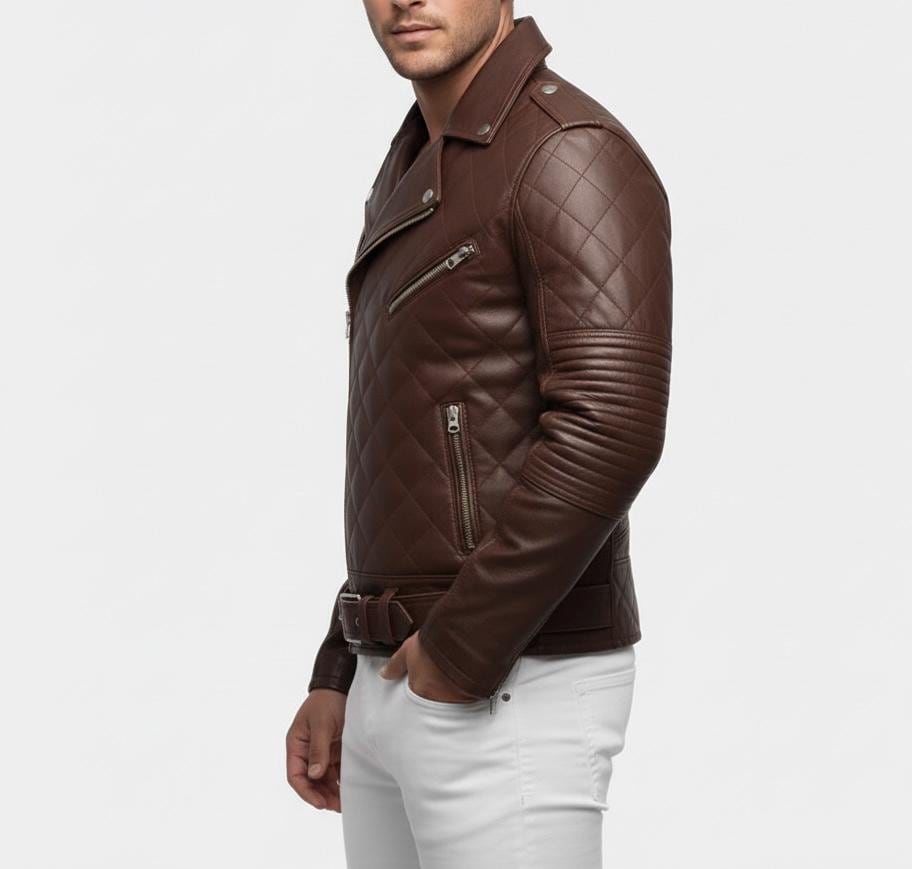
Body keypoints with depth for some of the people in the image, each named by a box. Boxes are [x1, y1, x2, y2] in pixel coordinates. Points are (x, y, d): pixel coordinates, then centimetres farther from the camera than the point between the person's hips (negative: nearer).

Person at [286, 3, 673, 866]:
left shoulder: (578, 157, -15)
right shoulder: (423, 179, 16)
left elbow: (608, 436, -27)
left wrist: (459, 654, -19)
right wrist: (339, 677, 18)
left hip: (510, 700, -9)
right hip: (415, 688, 9)